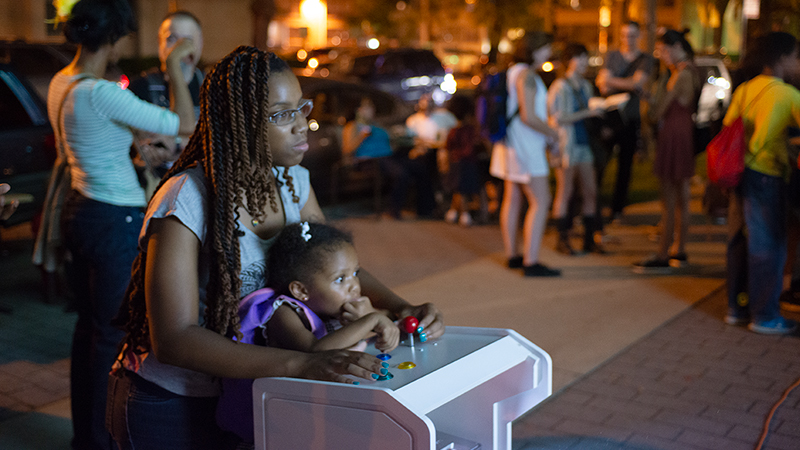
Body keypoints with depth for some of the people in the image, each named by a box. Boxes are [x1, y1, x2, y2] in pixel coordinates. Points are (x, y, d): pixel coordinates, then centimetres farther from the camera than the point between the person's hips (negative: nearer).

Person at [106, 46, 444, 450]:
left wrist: (400, 308, -13)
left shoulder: (293, 182, -2)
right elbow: (173, 339, -31)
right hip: (168, 406, -6)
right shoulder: (185, 203, -25)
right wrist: (301, 364, -40)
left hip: (241, 395, 6)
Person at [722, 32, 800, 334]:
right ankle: (765, 316, 7)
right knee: (768, 246, 1)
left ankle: (737, 307, 22)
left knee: (740, 240, 14)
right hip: (766, 175, -7)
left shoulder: (744, 89, 7)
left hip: (741, 171, 7)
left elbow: (727, 128, 8)